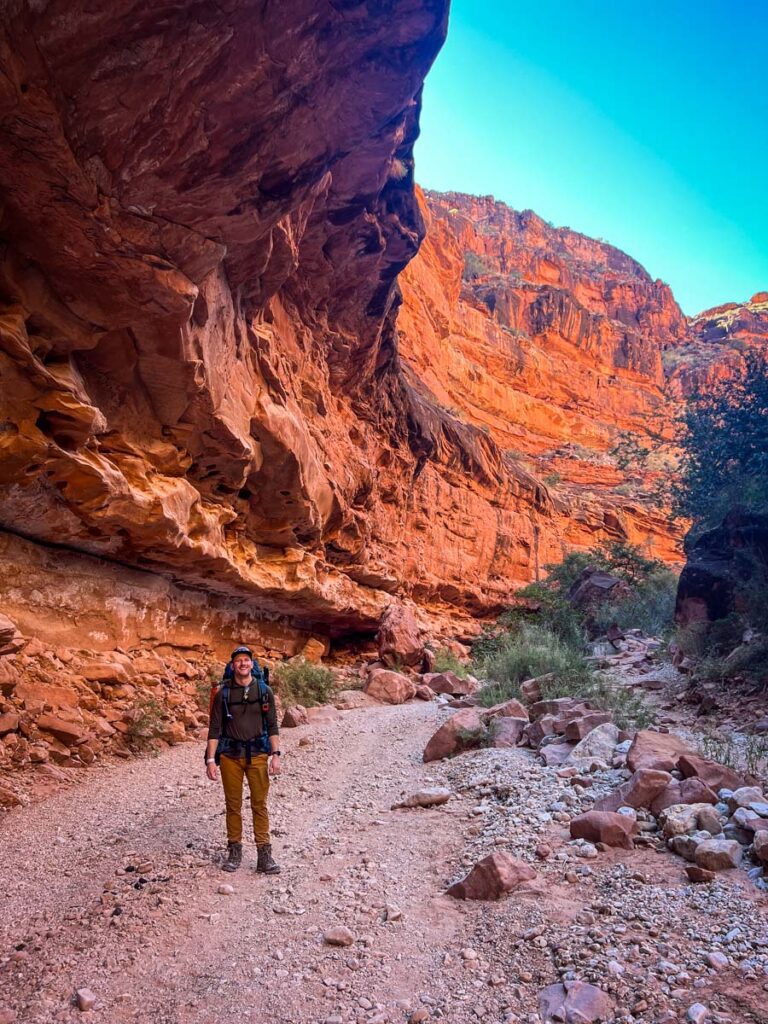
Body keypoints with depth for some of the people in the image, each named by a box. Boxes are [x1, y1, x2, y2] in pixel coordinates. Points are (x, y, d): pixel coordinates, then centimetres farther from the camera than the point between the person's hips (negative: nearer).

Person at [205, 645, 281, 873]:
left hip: (258, 754, 0)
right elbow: (215, 728, 1)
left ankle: (264, 854, 6)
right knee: (233, 805, 8)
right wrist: (211, 759, -5)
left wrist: (275, 755, -4)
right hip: (230, 756, 0)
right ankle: (234, 852, 21)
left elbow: (272, 726, 3)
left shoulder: (264, 691, 2)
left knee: (260, 804, 0)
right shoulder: (223, 693, 0)